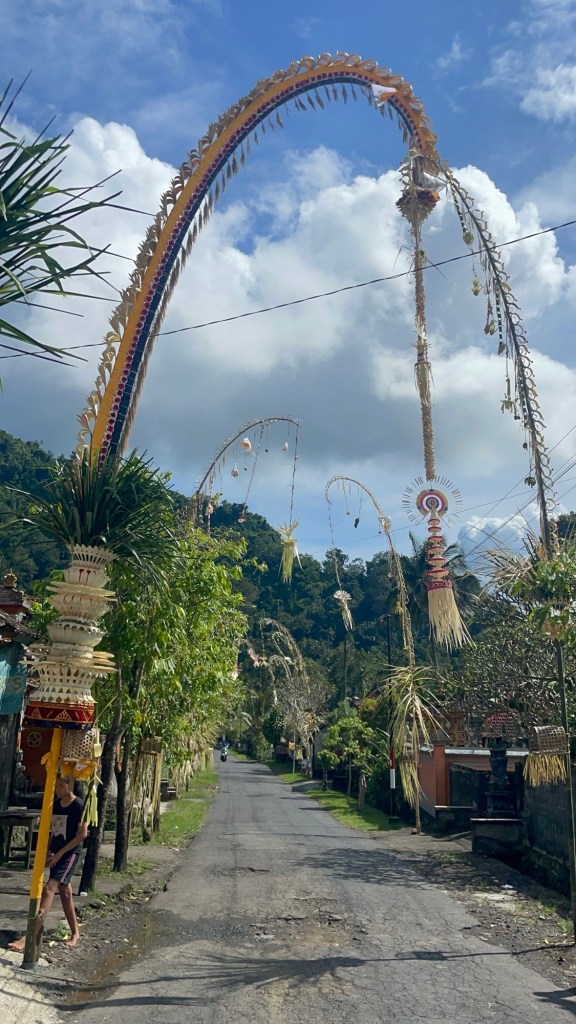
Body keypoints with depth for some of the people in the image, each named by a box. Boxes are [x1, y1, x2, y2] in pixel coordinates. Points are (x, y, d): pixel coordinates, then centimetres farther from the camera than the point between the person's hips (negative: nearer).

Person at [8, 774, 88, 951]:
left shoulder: (79, 805, -14)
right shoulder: (56, 804, 8)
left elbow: (83, 834, -16)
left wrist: (60, 853, -16)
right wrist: (47, 851, 8)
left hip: (70, 853, -8)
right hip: (56, 853, 8)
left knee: (49, 889, -16)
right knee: (64, 892, 13)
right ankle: (75, 933, 25)